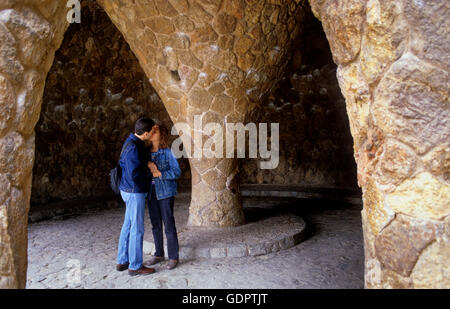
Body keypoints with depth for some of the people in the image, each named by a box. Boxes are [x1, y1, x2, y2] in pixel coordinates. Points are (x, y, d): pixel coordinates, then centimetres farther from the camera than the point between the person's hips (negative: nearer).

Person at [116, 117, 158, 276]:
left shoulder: (133, 142, 8)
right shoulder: (133, 147, -22)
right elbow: (135, 174, -25)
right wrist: (150, 174, -10)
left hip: (129, 190, 10)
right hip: (134, 192, -10)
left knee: (128, 226, 17)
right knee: (137, 229, 0)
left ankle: (122, 261, 29)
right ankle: (135, 266, 12)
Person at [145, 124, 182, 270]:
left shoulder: (167, 152, -9)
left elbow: (177, 172, -11)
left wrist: (159, 174, -18)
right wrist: (148, 165, -17)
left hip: (165, 192, -5)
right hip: (151, 192, 5)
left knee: (169, 225, 1)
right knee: (156, 225, 14)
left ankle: (173, 257, 14)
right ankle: (159, 254, 28)